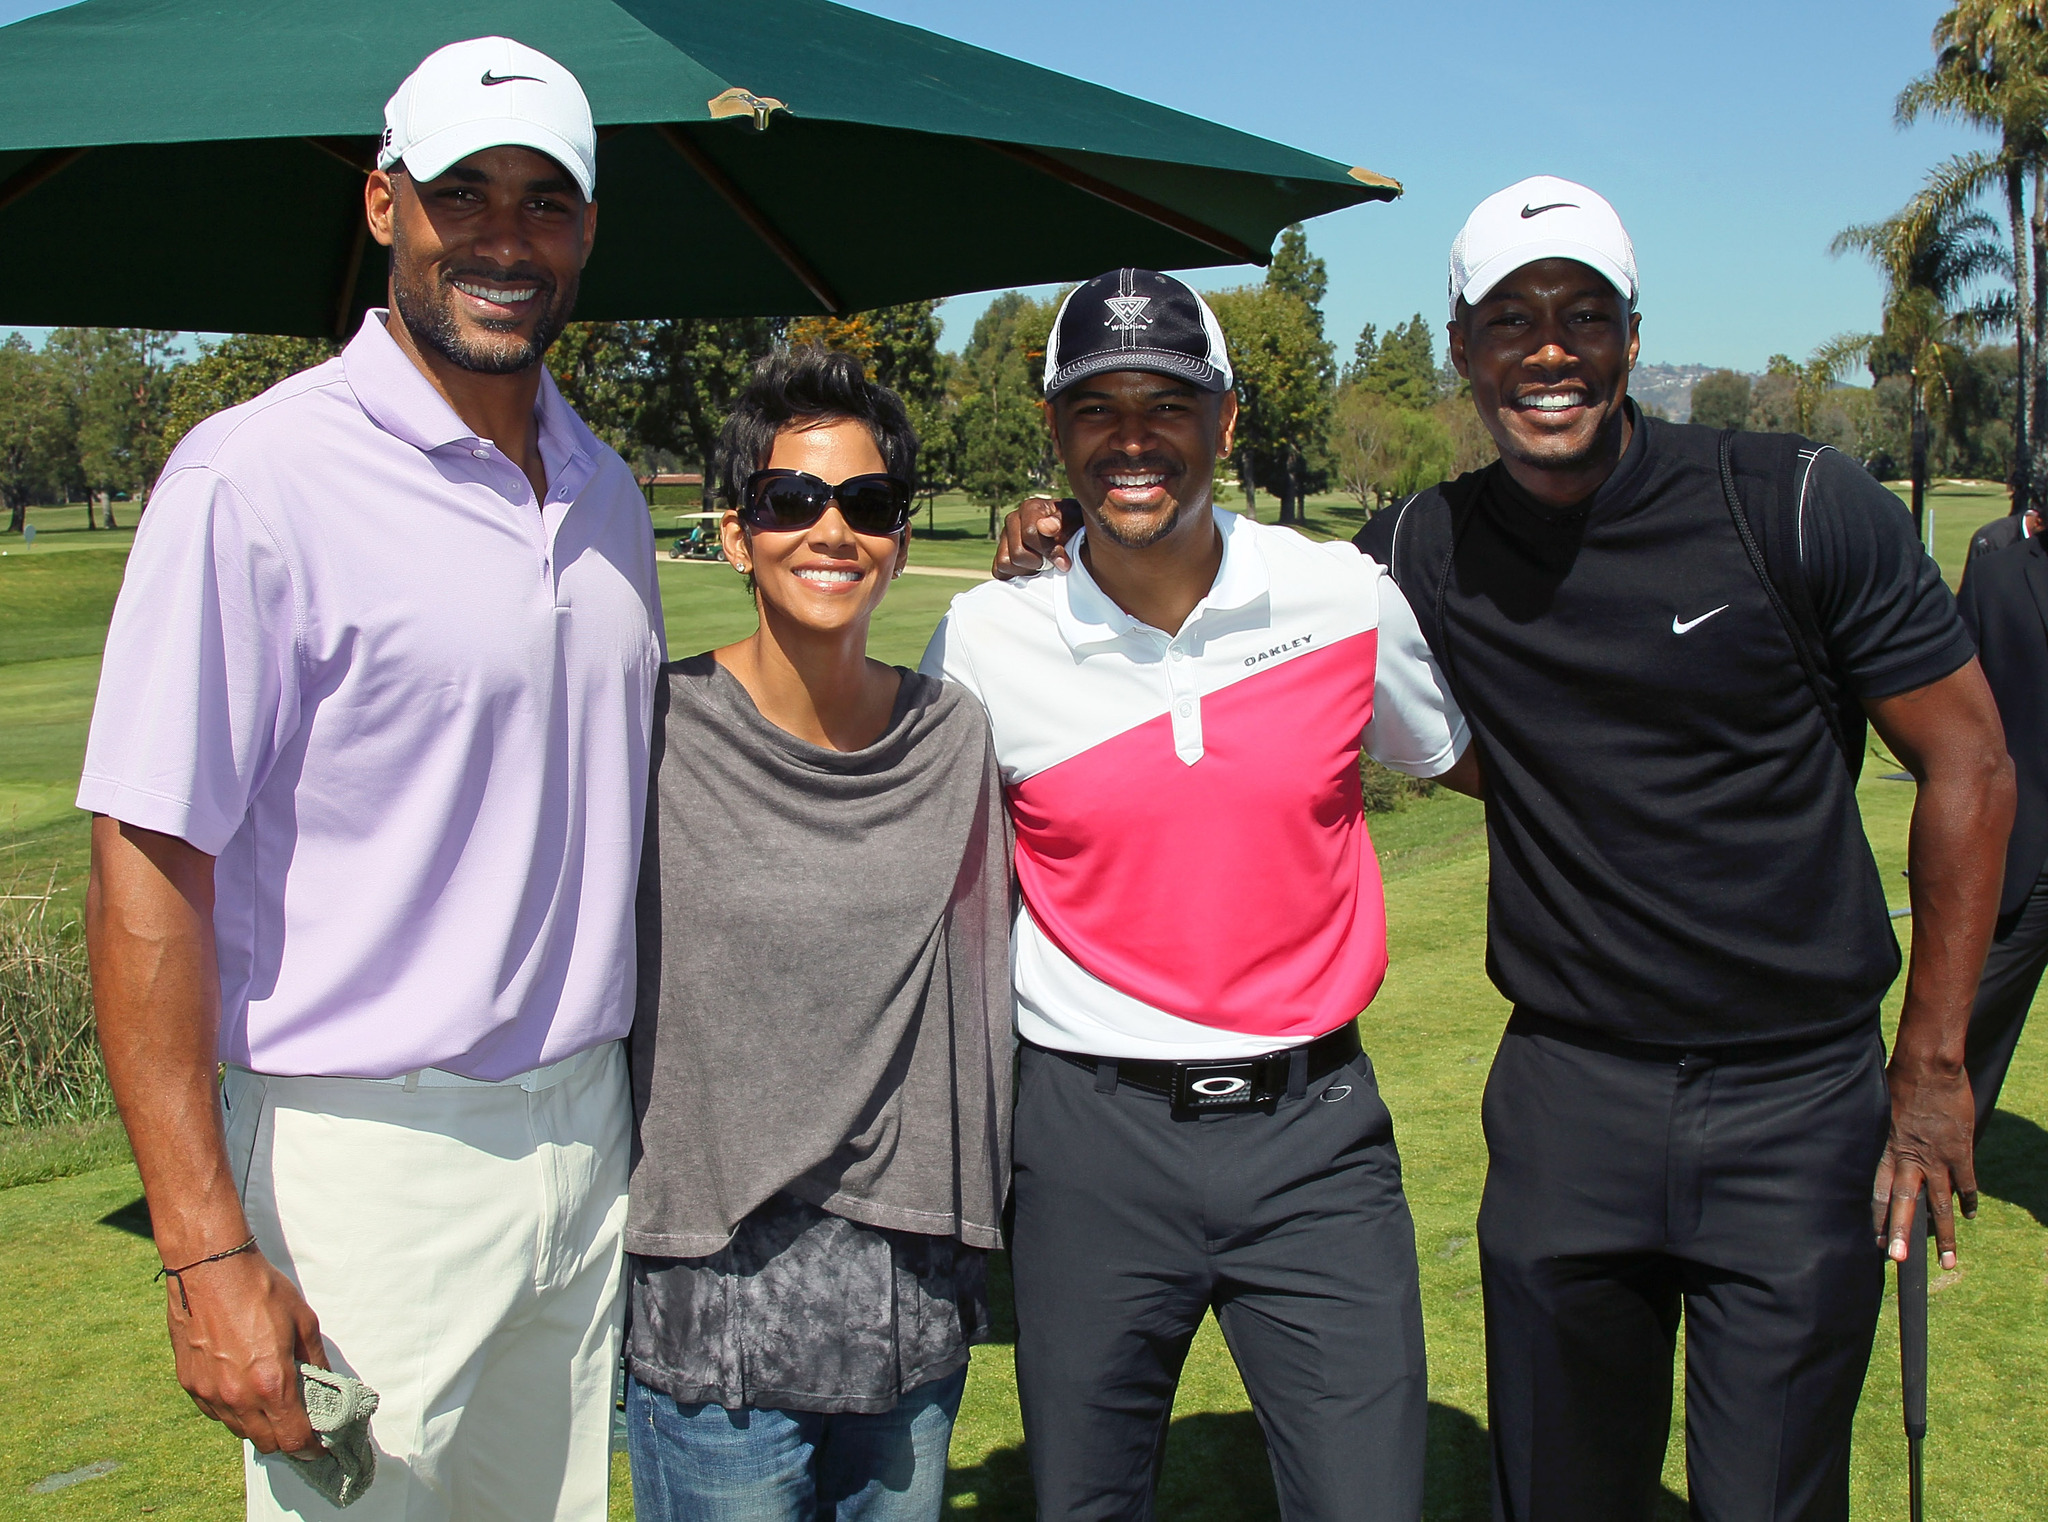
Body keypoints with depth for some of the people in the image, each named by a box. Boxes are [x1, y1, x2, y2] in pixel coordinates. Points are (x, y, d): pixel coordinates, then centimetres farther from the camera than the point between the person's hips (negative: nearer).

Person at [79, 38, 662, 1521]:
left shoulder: (606, 490, 10)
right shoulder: (255, 479, -11)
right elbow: (150, 865, -14)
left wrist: (658, 1124, 13)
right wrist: (208, 1249, -17)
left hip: (587, 1133, 6)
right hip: (365, 1159, -6)